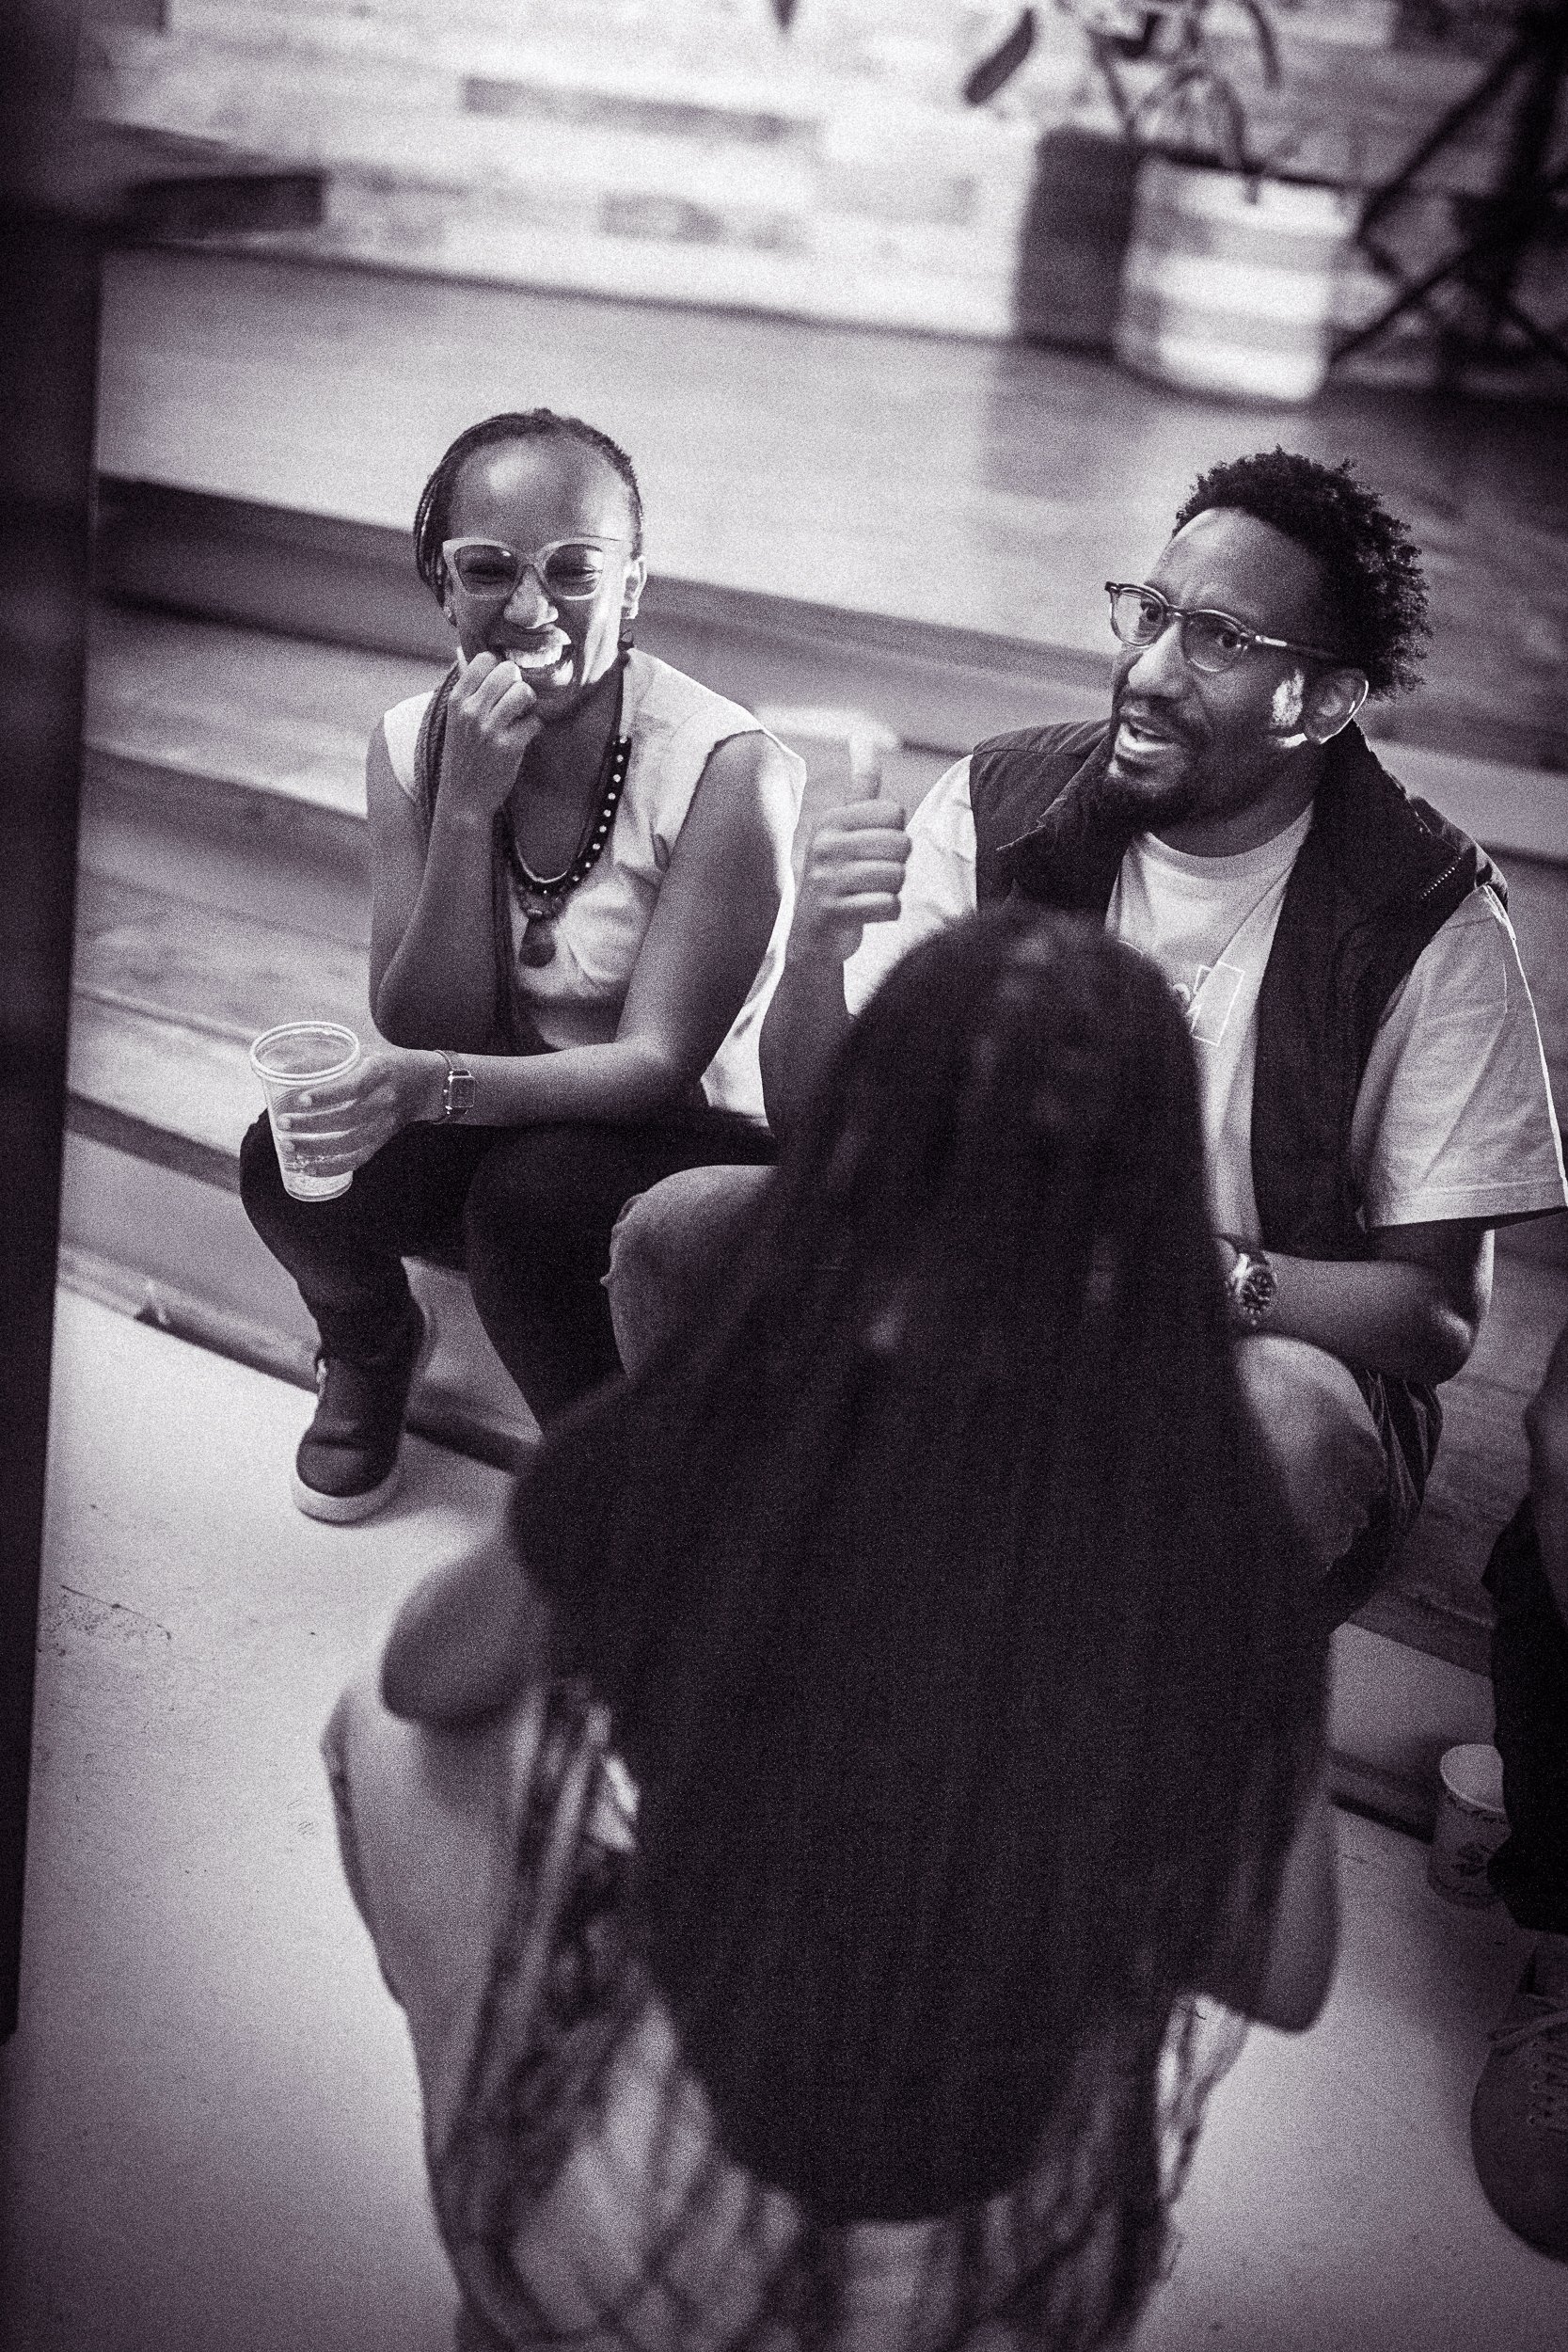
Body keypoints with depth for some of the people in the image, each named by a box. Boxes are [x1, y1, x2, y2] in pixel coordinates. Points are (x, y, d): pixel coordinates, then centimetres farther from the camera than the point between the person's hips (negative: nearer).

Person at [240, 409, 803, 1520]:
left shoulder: (728, 770, -23)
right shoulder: (413, 744, -6)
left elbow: (659, 1062, -23)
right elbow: (425, 1031, -11)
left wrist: (435, 1084, -40)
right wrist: (466, 804, -25)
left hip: (694, 1143, -4)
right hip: (507, 1120, 4)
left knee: (530, 1190, -34)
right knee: (293, 1166, -23)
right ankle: (369, 1348, 13)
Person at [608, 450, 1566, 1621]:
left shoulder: (1427, 917, -13)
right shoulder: (999, 807, -4)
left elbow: (1438, 1312, -11)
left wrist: (1217, 1276, -30)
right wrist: (815, 953, -27)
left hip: (1272, 1342, -3)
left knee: (1293, 1417, -38)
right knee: (677, 1230, -18)